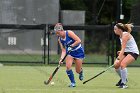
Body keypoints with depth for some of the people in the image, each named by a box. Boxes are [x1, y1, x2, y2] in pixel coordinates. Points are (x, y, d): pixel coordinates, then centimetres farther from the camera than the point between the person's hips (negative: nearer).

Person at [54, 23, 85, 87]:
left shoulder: (69, 33, -22)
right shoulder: (60, 40, -6)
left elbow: (79, 41, -24)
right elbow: (63, 50, -7)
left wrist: (71, 46, -29)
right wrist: (61, 58, -22)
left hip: (78, 52, -4)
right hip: (70, 53, 4)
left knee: (78, 71, 0)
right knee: (68, 66, -20)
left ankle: (81, 71, 40)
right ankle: (73, 83, -7)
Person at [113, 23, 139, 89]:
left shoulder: (125, 35, -19)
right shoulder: (121, 36, 9)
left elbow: (123, 49, -26)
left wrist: (119, 59, -31)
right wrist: (120, 52, 4)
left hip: (133, 52, -9)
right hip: (126, 52, 9)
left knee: (122, 64, -28)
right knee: (116, 65, -4)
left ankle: (124, 83, -21)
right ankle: (123, 79, 19)